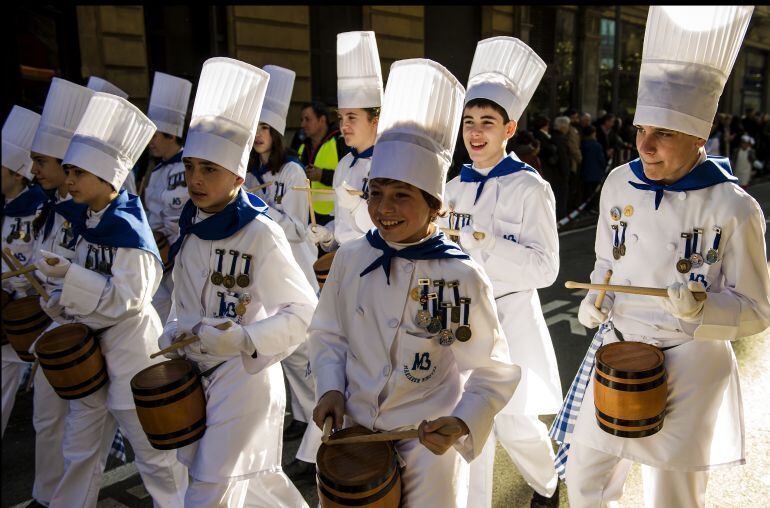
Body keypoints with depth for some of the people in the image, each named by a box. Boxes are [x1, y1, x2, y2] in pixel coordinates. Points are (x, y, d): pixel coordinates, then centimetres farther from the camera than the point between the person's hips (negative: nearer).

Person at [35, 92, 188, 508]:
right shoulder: (85, 222, 7)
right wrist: (62, 302, 2)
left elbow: (128, 298, -23)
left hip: (129, 347, -8)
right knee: (78, 449, 19)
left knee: (153, 450, 5)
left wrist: (68, 275, -24)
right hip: (91, 345, 8)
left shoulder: (128, 229, -18)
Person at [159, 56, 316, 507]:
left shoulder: (260, 233, -19)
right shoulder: (190, 229, 3)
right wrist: (172, 343, 10)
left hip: (245, 379, -7)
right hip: (197, 375, 7)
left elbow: (303, 310, -21)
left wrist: (241, 341, -30)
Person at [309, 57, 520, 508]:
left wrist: (463, 425, -24)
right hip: (354, 436, 4)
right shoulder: (351, 258, -6)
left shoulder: (463, 276, -17)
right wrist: (330, 388, -7)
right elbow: (329, 335, 8)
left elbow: (494, 373, -10)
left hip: (429, 451, -3)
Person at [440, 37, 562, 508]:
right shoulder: (456, 187, 5)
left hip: (508, 318, -4)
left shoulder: (530, 188, -11)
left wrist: (481, 242, -26)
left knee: (513, 421, 8)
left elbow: (545, 268, -17)